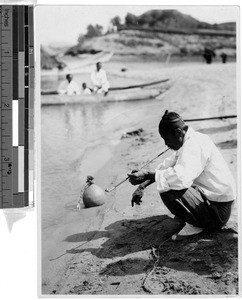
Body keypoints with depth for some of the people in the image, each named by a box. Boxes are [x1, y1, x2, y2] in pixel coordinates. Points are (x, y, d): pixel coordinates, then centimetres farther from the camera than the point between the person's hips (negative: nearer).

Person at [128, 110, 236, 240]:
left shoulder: (195, 145, -23)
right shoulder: (190, 142, 9)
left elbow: (182, 178, -40)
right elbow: (166, 166, 17)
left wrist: (147, 175, -32)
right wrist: (142, 185, 6)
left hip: (217, 212, -10)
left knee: (168, 190, -28)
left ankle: (194, 225, -6)